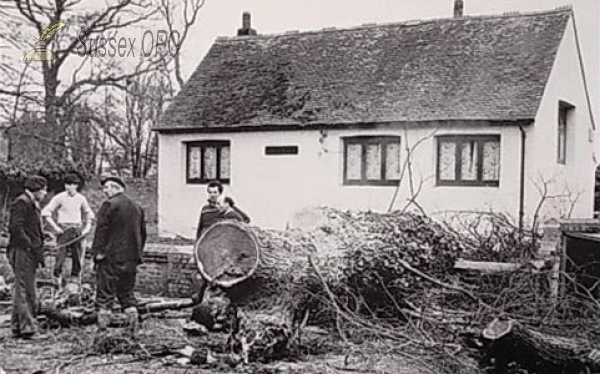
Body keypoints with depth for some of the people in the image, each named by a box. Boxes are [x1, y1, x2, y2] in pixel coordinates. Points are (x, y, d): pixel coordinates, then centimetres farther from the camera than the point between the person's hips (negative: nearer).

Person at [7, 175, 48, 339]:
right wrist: (31, 246, -19)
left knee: (23, 290, 12)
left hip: (30, 253, 10)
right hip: (22, 252, -10)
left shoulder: (33, 204, 20)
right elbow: (15, 227, -19)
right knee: (25, 290, -11)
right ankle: (27, 327, -12)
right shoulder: (21, 202, -10)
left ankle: (17, 327, 17)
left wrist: (39, 251, 14)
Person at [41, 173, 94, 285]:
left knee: (77, 254, 6)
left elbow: (88, 213, 22)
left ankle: (75, 277, 18)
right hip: (63, 229, -3)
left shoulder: (81, 198, 6)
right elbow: (45, 213, -4)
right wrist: (54, 227, -9)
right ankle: (57, 276, 0)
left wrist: (87, 227, 10)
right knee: (61, 252, -9)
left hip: (77, 229, 4)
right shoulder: (59, 198, -5)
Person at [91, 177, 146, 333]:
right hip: (131, 259, 6)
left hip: (111, 257, -6)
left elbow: (101, 230, -13)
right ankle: (133, 324, 5)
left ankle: (103, 326, 1)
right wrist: (138, 253, 20)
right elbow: (143, 233, 15)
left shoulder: (109, 205, -8)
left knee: (105, 291, 1)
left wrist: (97, 252, -8)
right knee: (127, 291, 16)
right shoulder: (137, 207, 13)